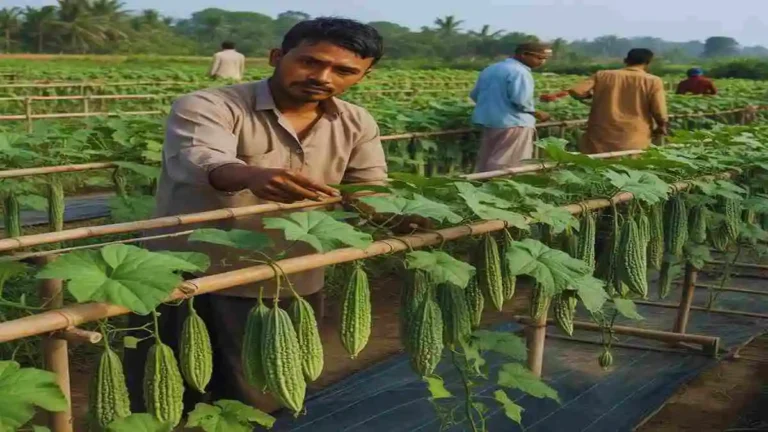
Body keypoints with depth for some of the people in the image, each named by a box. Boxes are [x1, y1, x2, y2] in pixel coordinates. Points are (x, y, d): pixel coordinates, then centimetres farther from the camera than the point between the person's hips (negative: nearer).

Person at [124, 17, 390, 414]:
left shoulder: (357, 125, 4)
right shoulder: (206, 106, -14)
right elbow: (201, 162, -33)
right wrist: (252, 176, -56)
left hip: (289, 289, 4)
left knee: (257, 406, 18)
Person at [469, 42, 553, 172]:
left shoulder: (491, 69, 15)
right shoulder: (519, 72, -14)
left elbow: (475, 95, 18)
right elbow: (521, 100, -22)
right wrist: (537, 113, -6)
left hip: (487, 120, 9)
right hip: (513, 122, -9)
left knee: (486, 161, 12)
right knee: (506, 165, -5)